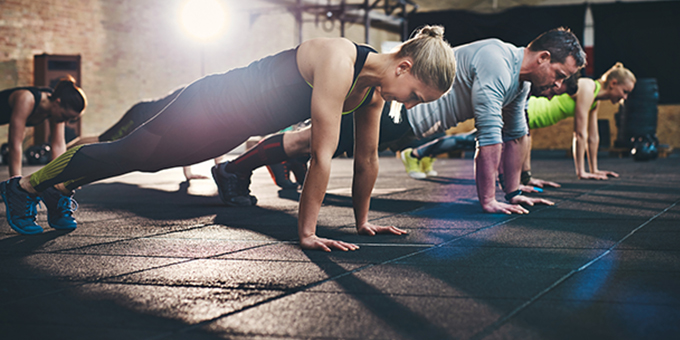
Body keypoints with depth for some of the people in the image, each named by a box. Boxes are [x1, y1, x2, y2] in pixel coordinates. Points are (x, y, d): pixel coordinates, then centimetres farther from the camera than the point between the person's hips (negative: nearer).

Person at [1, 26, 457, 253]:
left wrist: (363, 220, 8)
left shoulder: (374, 87, -9)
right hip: (213, 107, -8)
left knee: (142, 159, 24)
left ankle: (62, 188, 46)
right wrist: (307, 232, -29)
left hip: (230, 131, 8)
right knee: (128, 154, 9)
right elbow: (322, 156, -34)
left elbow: (367, 157, 2)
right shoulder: (338, 63, -35)